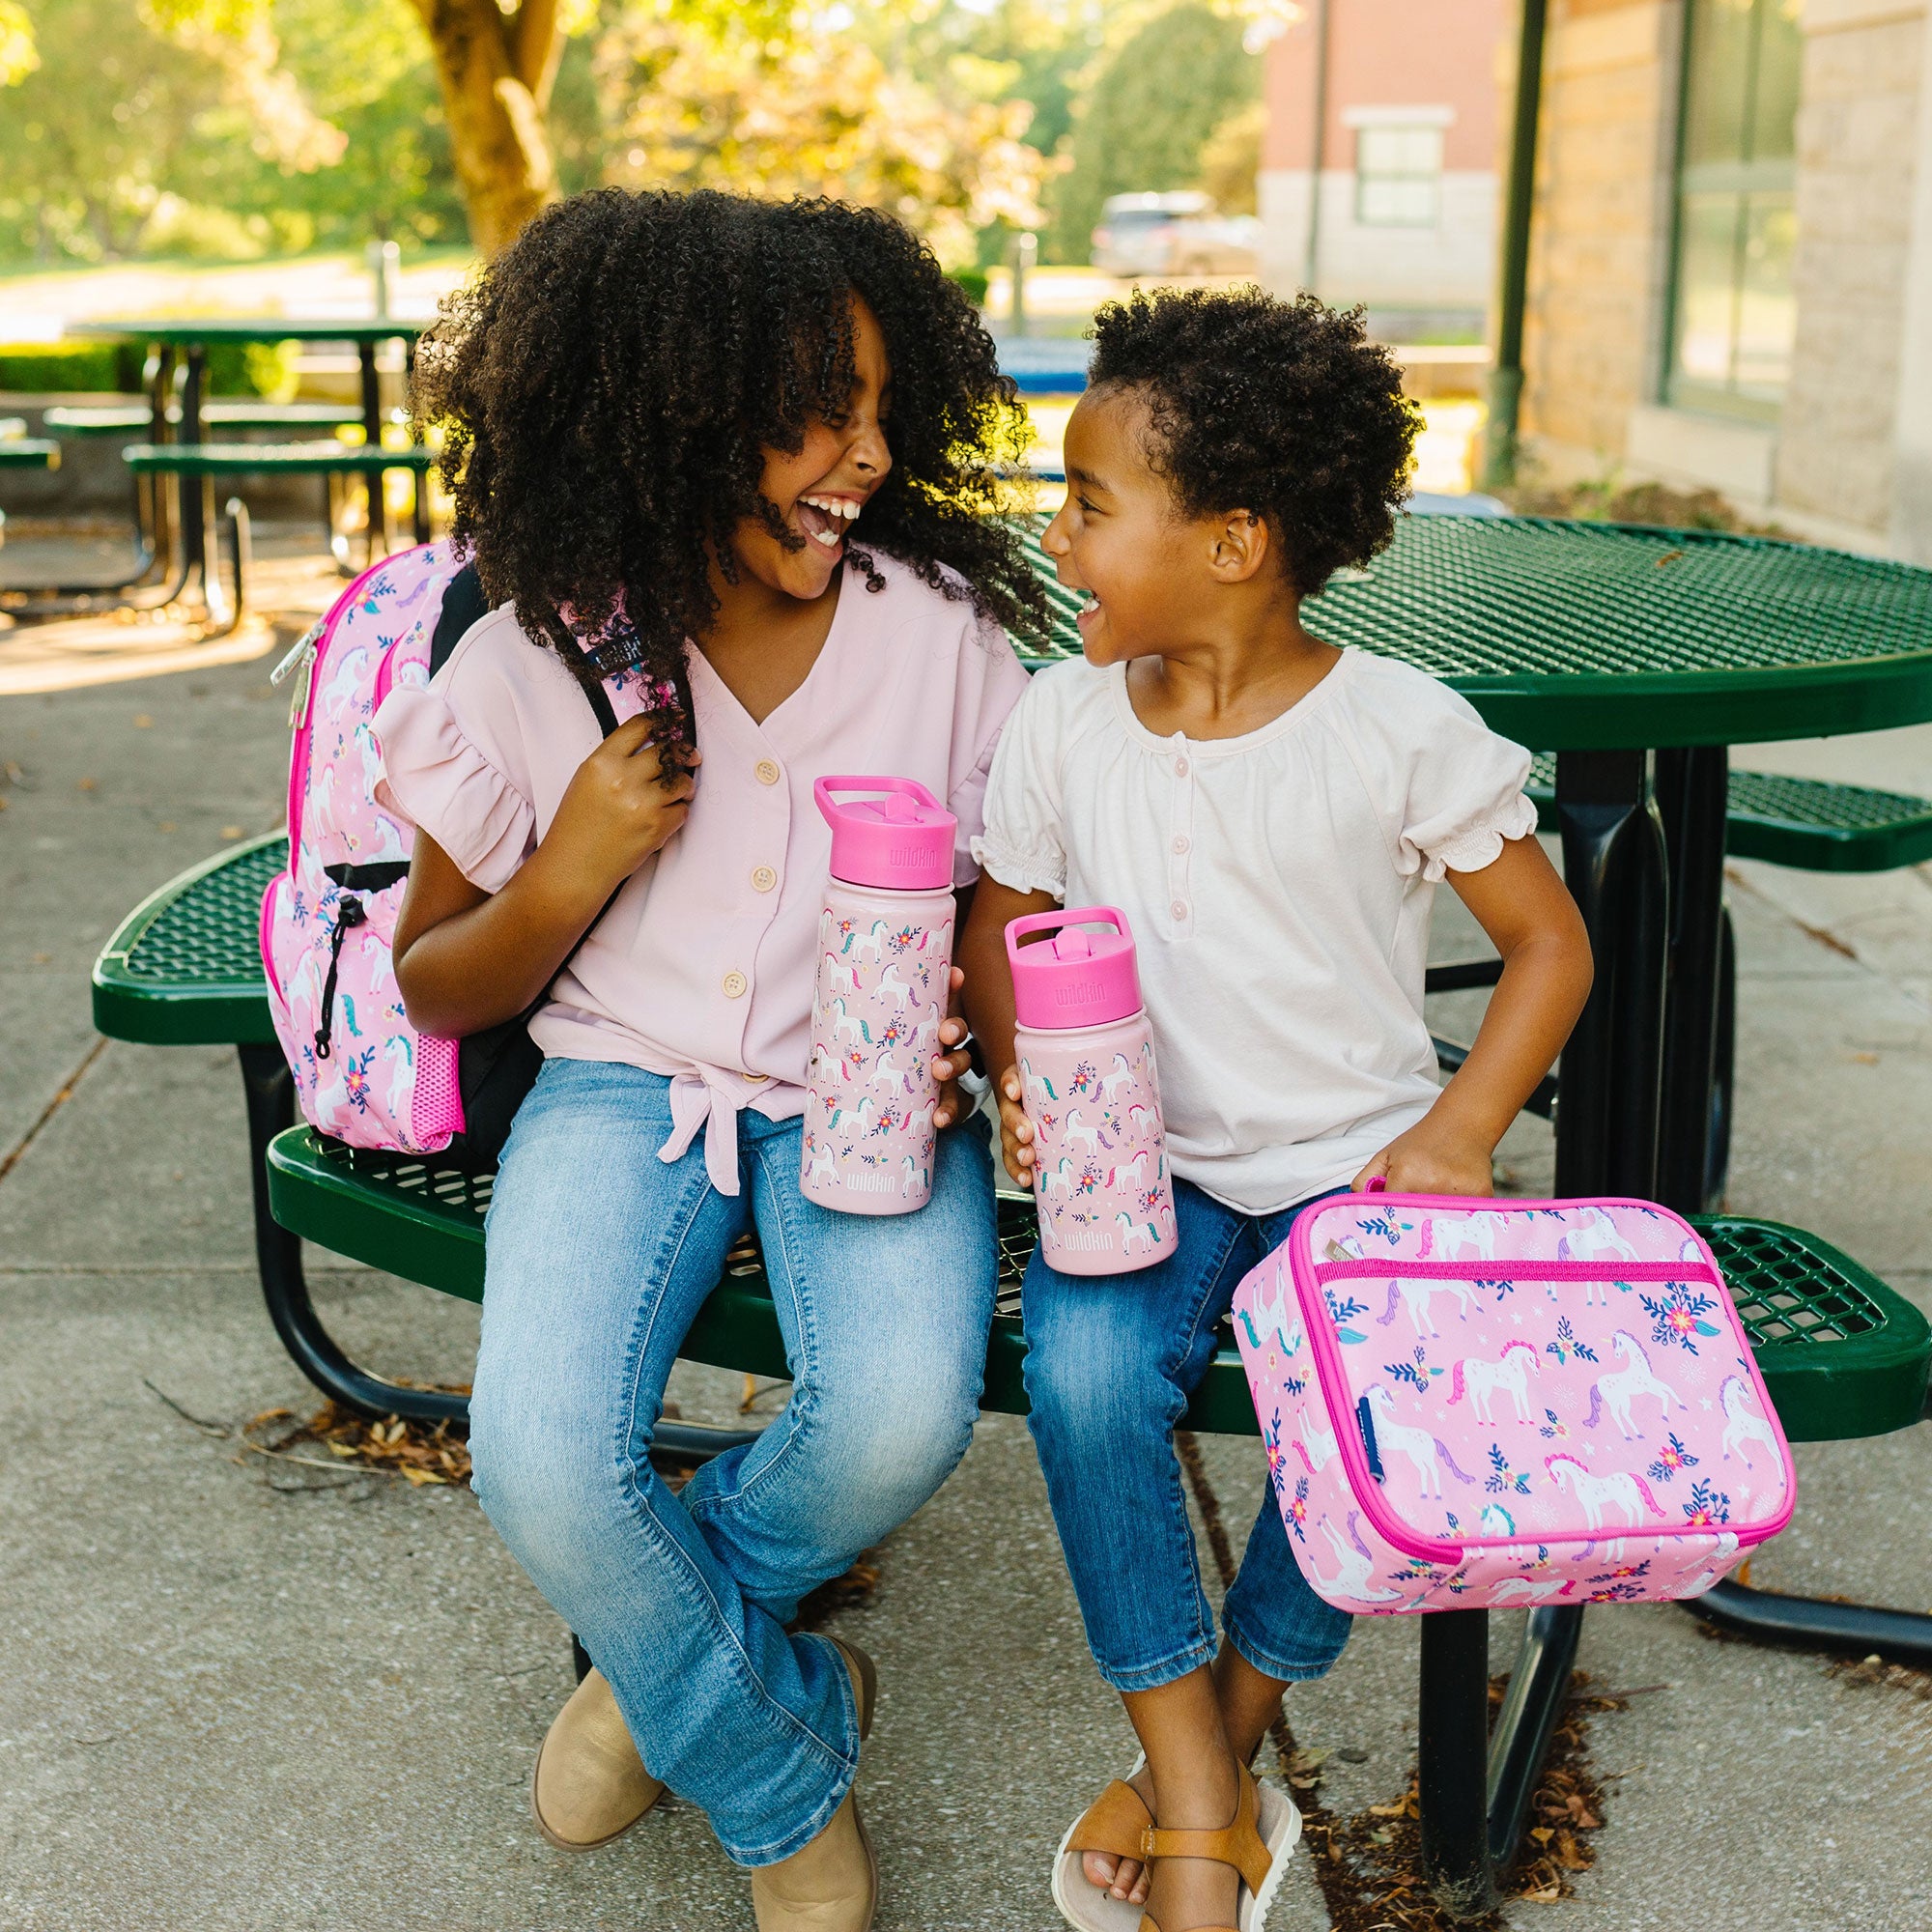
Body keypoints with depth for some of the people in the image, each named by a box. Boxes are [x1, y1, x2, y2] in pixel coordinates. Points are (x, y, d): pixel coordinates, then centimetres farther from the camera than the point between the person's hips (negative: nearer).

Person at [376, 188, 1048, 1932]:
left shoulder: (944, 632, -4)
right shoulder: (534, 666, -5)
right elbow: (435, 988, 6)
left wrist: (955, 1059, -16)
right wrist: (574, 868, -14)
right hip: (628, 1080, 0)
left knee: (903, 1417, -29)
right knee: (542, 1465, -25)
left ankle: (665, 1643, 7)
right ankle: (785, 1761, 6)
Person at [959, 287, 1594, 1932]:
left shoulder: (1404, 732, -9)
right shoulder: (1065, 718, -1)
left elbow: (1550, 943, 0)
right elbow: (1005, 926, 11)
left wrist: (1457, 1135, -13)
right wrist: (1025, 1084, -9)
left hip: (1351, 1162, -2)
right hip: (1141, 1164, 2)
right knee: (1082, 1360, -30)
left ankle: (1221, 1734, -3)